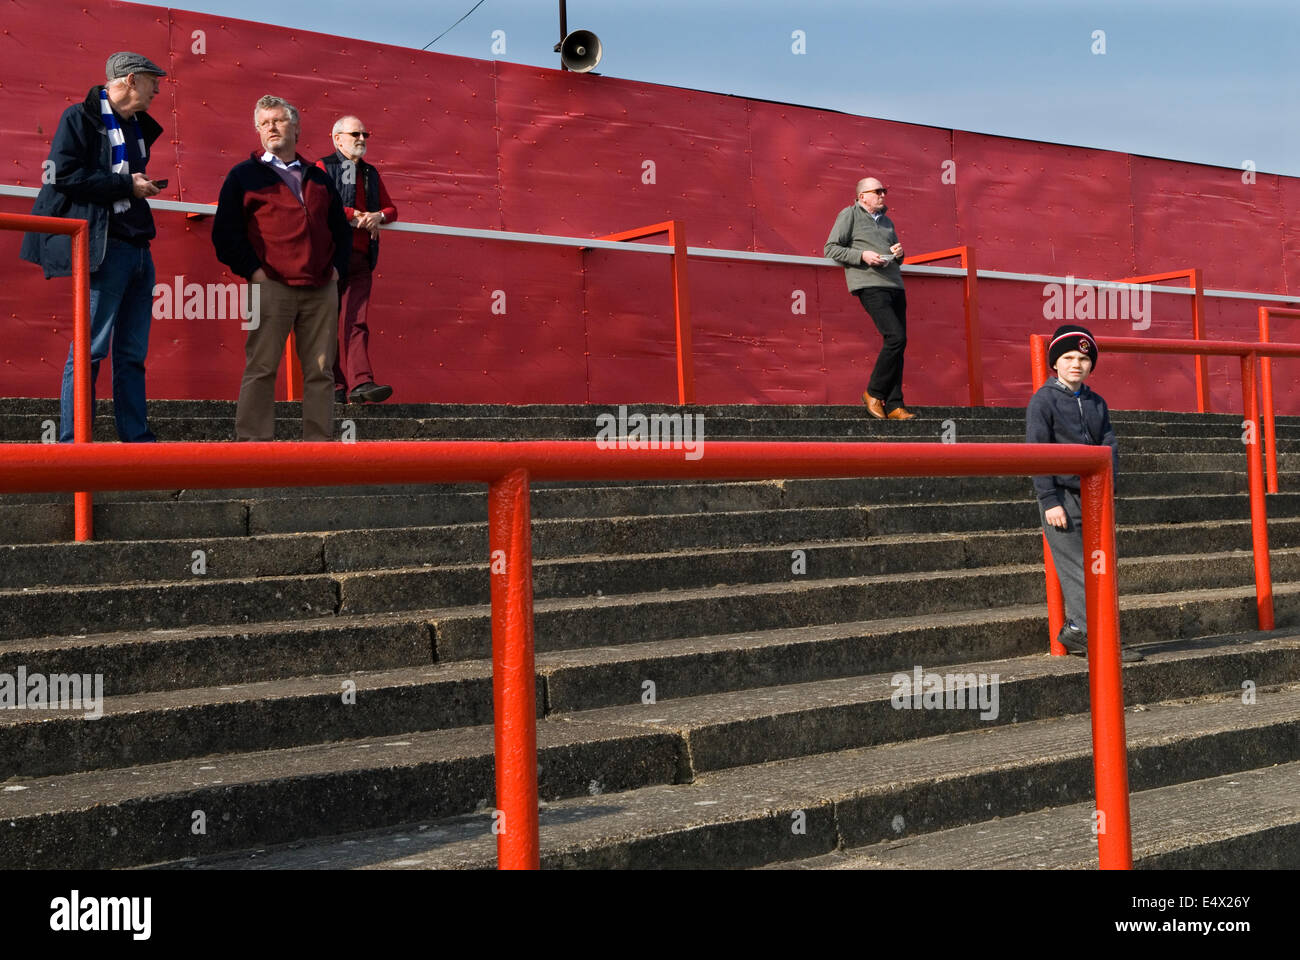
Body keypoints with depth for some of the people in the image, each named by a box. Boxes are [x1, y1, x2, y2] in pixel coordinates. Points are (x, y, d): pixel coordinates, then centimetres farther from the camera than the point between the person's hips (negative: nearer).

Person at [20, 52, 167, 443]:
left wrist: (144, 184, 6)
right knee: (91, 348, -7)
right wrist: (126, 184, -12)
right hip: (104, 248, -8)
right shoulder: (81, 118, -3)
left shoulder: (139, 125, 20)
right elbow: (64, 176, -13)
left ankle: (137, 437, 12)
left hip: (138, 246, 8)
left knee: (133, 352, 9)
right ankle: (72, 442, -3)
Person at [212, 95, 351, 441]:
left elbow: (341, 229, 25)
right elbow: (225, 231, 0)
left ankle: (320, 442, 9)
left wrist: (338, 266, 10)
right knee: (261, 370, -5)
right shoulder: (244, 175, 7)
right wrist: (252, 271, -8)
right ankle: (252, 442, -1)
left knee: (321, 372, 4)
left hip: (322, 289, 4)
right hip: (271, 287, -4)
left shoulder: (319, 179, 19)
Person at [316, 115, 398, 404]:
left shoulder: (370, 174, 22)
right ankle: (335, 387, 1)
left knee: (355, 321, -6)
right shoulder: (323, 168, 4)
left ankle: (361, 383, -17)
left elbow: (391, 209, 25)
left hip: (360, 259, 4)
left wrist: (378, 216, 0)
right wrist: (355, 215, -11)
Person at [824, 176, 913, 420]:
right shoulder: (849, 215, 6)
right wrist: (862, 256, -13)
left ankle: (894, 406, 2)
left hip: (894, 284, 7)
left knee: (896, 342, 0)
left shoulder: (887, 221, 25)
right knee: (896, 337, -20)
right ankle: (873, 393, -6)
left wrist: (898, 253, 9)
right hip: (870, 285, -7)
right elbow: (831, 249, -1)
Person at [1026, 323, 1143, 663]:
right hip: (1061, 496, -6)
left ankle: (1077, 631, 16)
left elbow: (1109, 446, 11)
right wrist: (1050, 500, -15)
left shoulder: (1096, 403, 14)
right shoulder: (1044, 400, -5)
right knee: (1078, 568, -8)